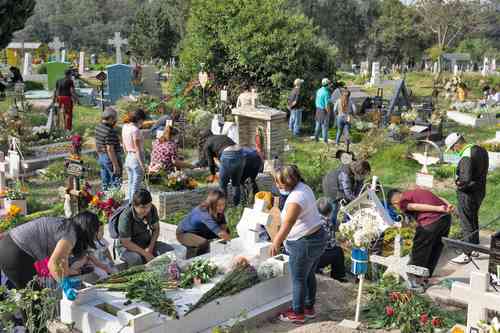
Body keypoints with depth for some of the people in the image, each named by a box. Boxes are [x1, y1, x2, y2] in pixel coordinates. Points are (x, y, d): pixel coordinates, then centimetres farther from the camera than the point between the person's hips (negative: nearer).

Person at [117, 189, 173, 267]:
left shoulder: (152, 209, -11)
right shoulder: (125, 218, -28)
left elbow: (156, 228, 3)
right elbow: (126, 242, -23)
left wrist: (150, 247, -11)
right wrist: (145, 253, -26)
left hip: (148, 243, 6)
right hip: (128, 247, -5)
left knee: (170, 250, -13)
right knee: (137, 259, -38)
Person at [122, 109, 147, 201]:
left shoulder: (125, 127, 4)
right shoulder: (135, 130, -21)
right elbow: (138, 150, -20)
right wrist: (143, 166, -15)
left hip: (128, 158, 8)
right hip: (136, 159, -8)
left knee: (130, 184, 21)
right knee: (136, 187, 3)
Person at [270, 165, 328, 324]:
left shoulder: (296, 198, -24)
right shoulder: (303, 187, 6)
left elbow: (286, 225, -29)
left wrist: (275, 244, -26)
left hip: (304, 244, -10)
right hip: (318, 238, 10)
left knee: (298, 279, 4)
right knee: (309, 275, 20)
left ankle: (298, 313, 17)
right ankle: (309, 308, 32)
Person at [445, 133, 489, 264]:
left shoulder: (466, 157, -25)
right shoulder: (480, 149, 4)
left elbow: (466, 179, -31)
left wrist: (458, 183, -10)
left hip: (468, 194, -9)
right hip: (479, 191, 9)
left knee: (467, 224, 1)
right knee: (474, 221, 22)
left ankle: (466, 255, 9)